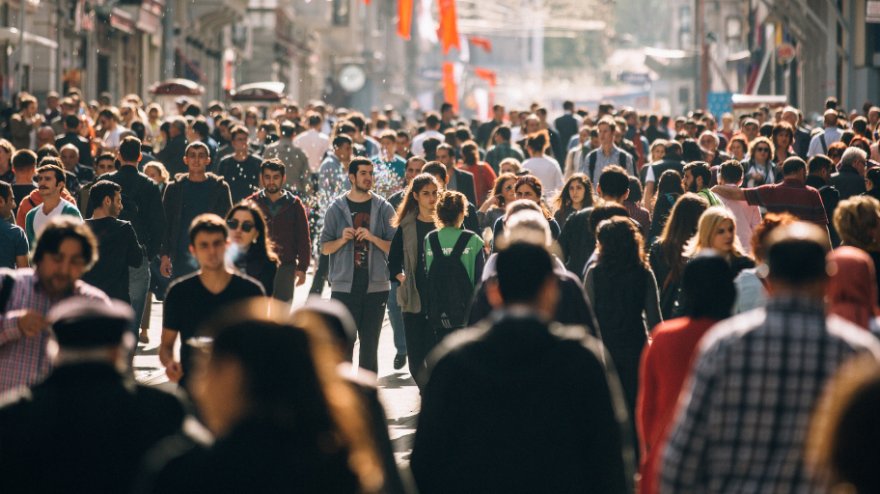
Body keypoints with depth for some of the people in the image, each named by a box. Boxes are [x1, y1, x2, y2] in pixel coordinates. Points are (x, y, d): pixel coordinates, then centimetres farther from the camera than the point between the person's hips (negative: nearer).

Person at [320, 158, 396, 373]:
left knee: (370, 344, 4)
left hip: (375, 287, 1)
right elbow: (325, 248, 8)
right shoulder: (336, 208, 6)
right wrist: (342, 239, -11)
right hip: (344, 287, -1)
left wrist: (373, 238, -12)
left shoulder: (383, 209, 6)